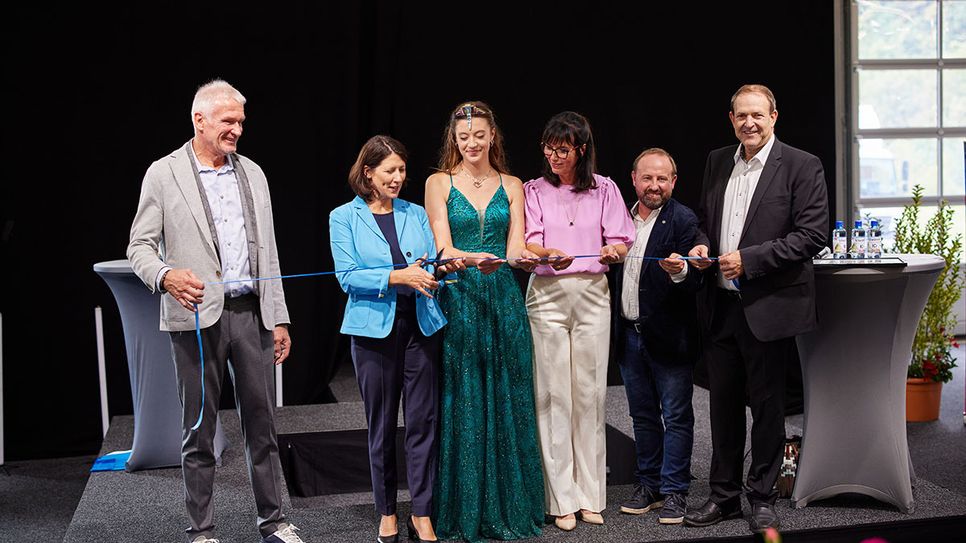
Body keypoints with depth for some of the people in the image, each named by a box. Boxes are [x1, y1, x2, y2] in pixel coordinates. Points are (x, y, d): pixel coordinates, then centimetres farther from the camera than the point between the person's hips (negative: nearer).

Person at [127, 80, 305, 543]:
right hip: (197, 317, -4)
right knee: (199, 428, 5)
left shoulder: (252, 174, 12)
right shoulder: (163, 174, -1)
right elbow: (140, 245, -2)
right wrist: (166, 275, -25)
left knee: (261, 422, 9)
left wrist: (278, 318, 11)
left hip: (251, 312, 4)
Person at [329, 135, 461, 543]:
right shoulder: (344, 218, 2)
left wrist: (433, 271, -15)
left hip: (420, 324, 2)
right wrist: (397, 276, -18)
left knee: (423, 419, 0)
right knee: (381, 424, 6)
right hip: (374, 327, -2)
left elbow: (433, 266, 8)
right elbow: (348, 276, -8)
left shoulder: (416, 214, 11)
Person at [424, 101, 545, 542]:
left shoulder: (511, 187, 11)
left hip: (503, 299, 2)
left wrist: (522, 256, -22)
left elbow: (515, 248, 2)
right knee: (462, 405, 0)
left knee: (507, 402, 3)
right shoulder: (439, 183, 3)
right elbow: (444, 249, -7)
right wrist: (474, 259, -28)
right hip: (457, 299, -2)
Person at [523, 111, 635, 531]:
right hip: (547, 294, -1)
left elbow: (621, 244, 4)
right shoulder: (535, 190, 7)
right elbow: (529, 242, -4)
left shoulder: (604, 189, 9)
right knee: (553, 395, -3)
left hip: (593, 294, 1)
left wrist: (612, 251, -20)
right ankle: (562, 499, 2)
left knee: (590, 393, 2)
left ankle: (590, 496, 11)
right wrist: (551, 255, -27)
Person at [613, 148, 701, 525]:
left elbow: (694, 281, -16)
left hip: (668, 335, -6)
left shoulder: (684, 220, -9)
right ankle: (649, 485, 28)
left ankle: (674, 492, 11)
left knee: (676, 416, 3)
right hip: (630, 335, 6)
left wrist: (679, 271, -35)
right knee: (643, 415, 16)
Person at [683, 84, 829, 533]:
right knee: (723, 402, 13)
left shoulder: (801, 166, -7)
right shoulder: (717, 162, 11)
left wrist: (749, 259, -17)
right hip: (720, 306, 5)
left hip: (769, 306, -5)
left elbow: (812, 235, -12)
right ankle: (724, 495, 25)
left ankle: (762, 499, 21)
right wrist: (702, 244, 0)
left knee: (766, 404, 6)